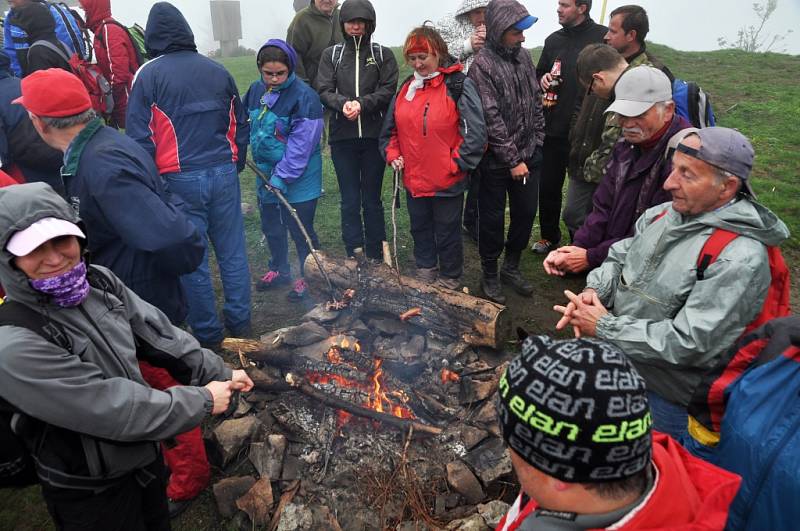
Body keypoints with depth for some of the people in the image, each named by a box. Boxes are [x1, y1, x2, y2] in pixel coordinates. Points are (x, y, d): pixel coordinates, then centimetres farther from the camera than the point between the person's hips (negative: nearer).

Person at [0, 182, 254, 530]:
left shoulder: (99, 282, -9)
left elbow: (157, 333, 1)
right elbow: (107, 407, -29)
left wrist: (218, 374, 0)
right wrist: (203, 401, -20)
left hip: (145, 453, 6)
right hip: (90, 494, -6)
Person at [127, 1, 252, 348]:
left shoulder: (148, 75, -3)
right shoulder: (217, 70, 9)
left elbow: (139, 135, -6)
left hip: (181, 179, -3)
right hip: (224, 173, 4)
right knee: (233, 252, 12)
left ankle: (208, 333, 17)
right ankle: (240, 323, 23)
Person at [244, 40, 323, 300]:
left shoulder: (304, 96, -17)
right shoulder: (255, 91, 3)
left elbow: (302, 144, -21)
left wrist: (283, 175, -23)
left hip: (299, 177, -7)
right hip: (266, 172, 7)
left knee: (300, 228, 2)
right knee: (271, 226, 19)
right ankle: (279, 269, 38)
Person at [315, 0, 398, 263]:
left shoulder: (383, 54, 6)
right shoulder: (331, 55, 9)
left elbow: (388, 90, -4)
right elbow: (323, 90, 0)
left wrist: (362, 104, -18)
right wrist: (343, 103, -19)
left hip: (374, 136, -1)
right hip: (342, 137, 1)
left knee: (372, 199, 6)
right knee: (349, 200, 7)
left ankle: (375, 256, 18)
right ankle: (354, 254, 17)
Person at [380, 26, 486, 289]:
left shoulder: (459, 85, -10)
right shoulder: (406, 89, 9)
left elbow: (476, 132, -15)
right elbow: (390, 128, 18)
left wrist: (456, 164, -14)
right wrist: (393, 155, 3)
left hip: (447, 183, -6)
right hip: (414, 180, 6)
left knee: (447, 235, 9)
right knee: (420, 230, 20)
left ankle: (449, 284, 28)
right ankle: (424, 276, 40)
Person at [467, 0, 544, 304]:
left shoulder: (522, 55, 6)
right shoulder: (482, 65, -14)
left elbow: (535, 101, 14)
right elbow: (492, 120, -18)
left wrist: (537, 140, 7)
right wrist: (513, 160, -16)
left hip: (529, 155, 6)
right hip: (497, 161, -6)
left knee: (526, 213, 14)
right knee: (493, 219, 6)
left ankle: (511, 267, 33)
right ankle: (489, 275, 24)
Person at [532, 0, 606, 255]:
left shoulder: (603, 37, -7)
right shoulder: (553, 40, 11)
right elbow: (538, 74, 21)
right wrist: (543, 79, -1)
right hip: (554, 128, 5)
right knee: (548, 186, 12)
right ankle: (549, 236, 31)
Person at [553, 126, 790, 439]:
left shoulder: (740, 258, -25)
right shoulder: (662, 214, -1)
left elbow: (690, 343, -28)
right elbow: (618, 258, 11)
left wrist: (605, 328, -23)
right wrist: (594, 290, -10)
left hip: (665, 398, -6)